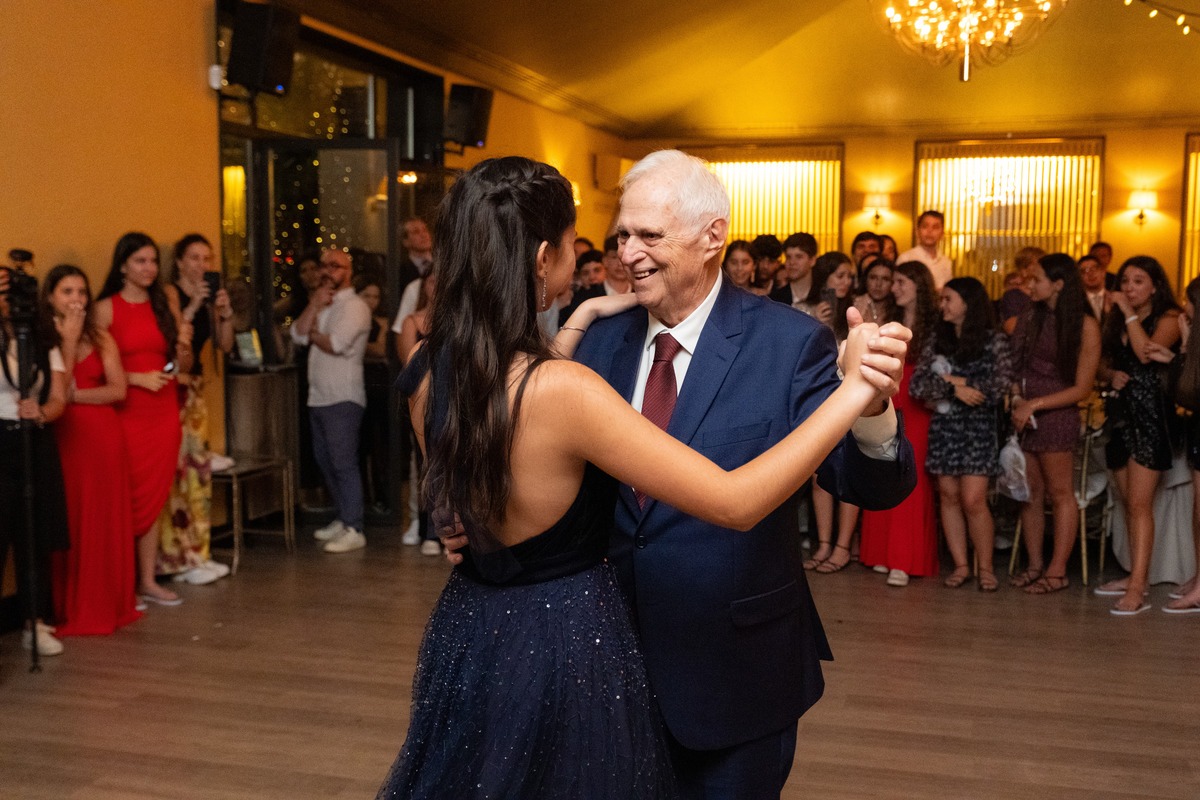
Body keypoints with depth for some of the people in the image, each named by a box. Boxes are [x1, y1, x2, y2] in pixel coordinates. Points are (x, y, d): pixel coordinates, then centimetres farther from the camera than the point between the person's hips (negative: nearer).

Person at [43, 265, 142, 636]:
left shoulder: (101, 338, 11)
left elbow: (118, 389, 1)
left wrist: (72, 395, -9)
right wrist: (68, 342, -9)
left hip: (103, 438, 3)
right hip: (63, 439, -2)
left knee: (107, 523, 4)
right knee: (69, 525, -2)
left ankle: (108, 605, 13)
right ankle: (70, 610, 6)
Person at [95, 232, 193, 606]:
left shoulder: (167, 305, 9)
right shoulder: (106, 308, -3)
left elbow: (184, 368, 13)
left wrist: (184, 345, -7)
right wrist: (136, 378, -16)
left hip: (164, 414, 4)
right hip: (127, 416, -4)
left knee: (155, 498, 9)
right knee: (131, 499, -2)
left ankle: (148, 580, 17)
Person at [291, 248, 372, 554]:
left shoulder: (354, 306, -8)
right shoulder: (322, 305, 19)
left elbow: (335, 344, -20)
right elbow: (298, 334, 6)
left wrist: (314, 334, 0)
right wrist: (314, 307, -6)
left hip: (343, 399, -9)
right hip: (319, 396, 9)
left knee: (344, 463, -9)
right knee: (325, 461, 15)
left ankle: (353, 530, -6)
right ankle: (342, 518, 27)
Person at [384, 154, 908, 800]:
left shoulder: (429, 367, -8)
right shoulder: (564, 390, -29)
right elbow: (736, 502, -28)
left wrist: (576, 325, 15)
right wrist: (853, 391, -25)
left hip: (465, 631, 7)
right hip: (567, 644, -7)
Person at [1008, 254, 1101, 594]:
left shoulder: (1084, 325, -6)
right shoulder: (1030, 317, 10)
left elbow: (1082, 388, -7)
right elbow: (1014, 365, 9)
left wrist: (1034, 404, -12)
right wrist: (1017, 398, -9)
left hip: (1056, 414, -5)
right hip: (1023, 414, 6)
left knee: (1061, 493, 1)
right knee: (1030, 492, 9)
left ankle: (1057, 571, 6)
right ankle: (1035, 565, 18)